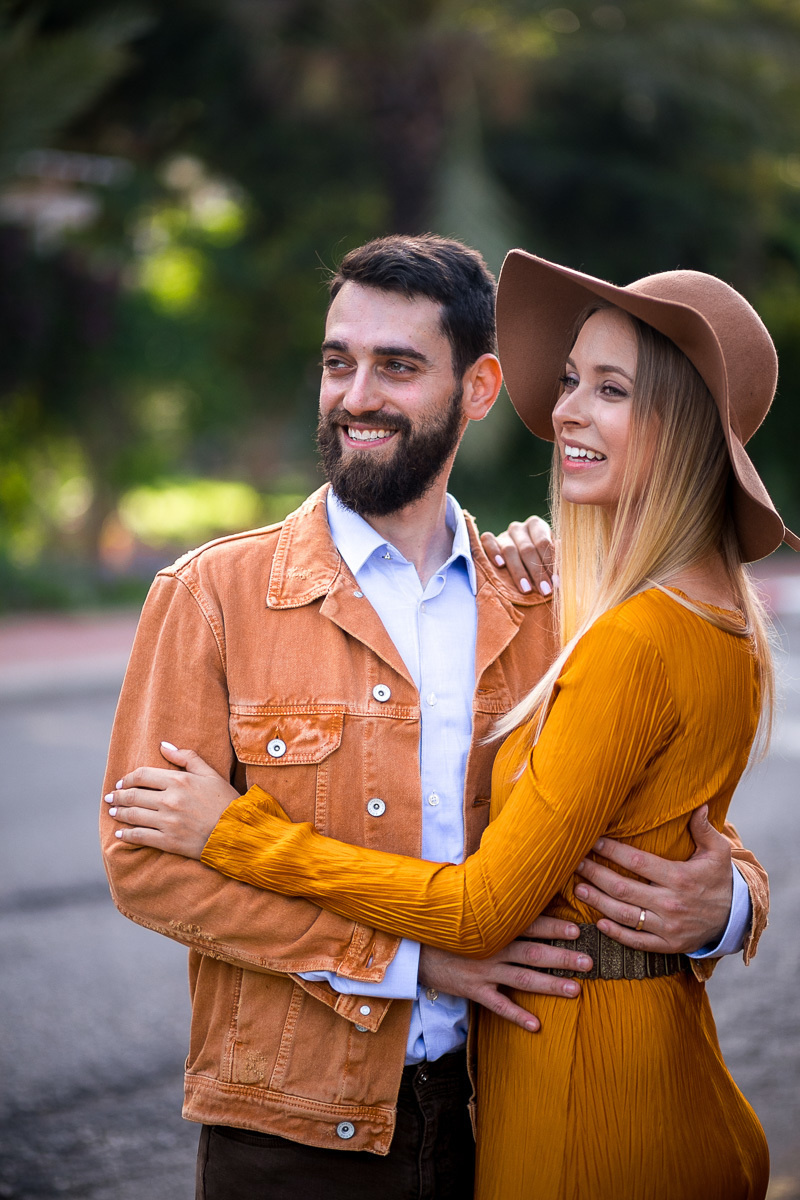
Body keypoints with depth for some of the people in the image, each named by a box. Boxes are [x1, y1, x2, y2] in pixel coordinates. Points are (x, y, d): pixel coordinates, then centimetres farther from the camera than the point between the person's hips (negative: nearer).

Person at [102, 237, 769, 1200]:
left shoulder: (539, 615, 5)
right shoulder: (212, 597, -4)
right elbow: (146, 862, -11)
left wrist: (721, 902, -14)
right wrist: (405, 956, -16)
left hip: (495, 1123, 3)